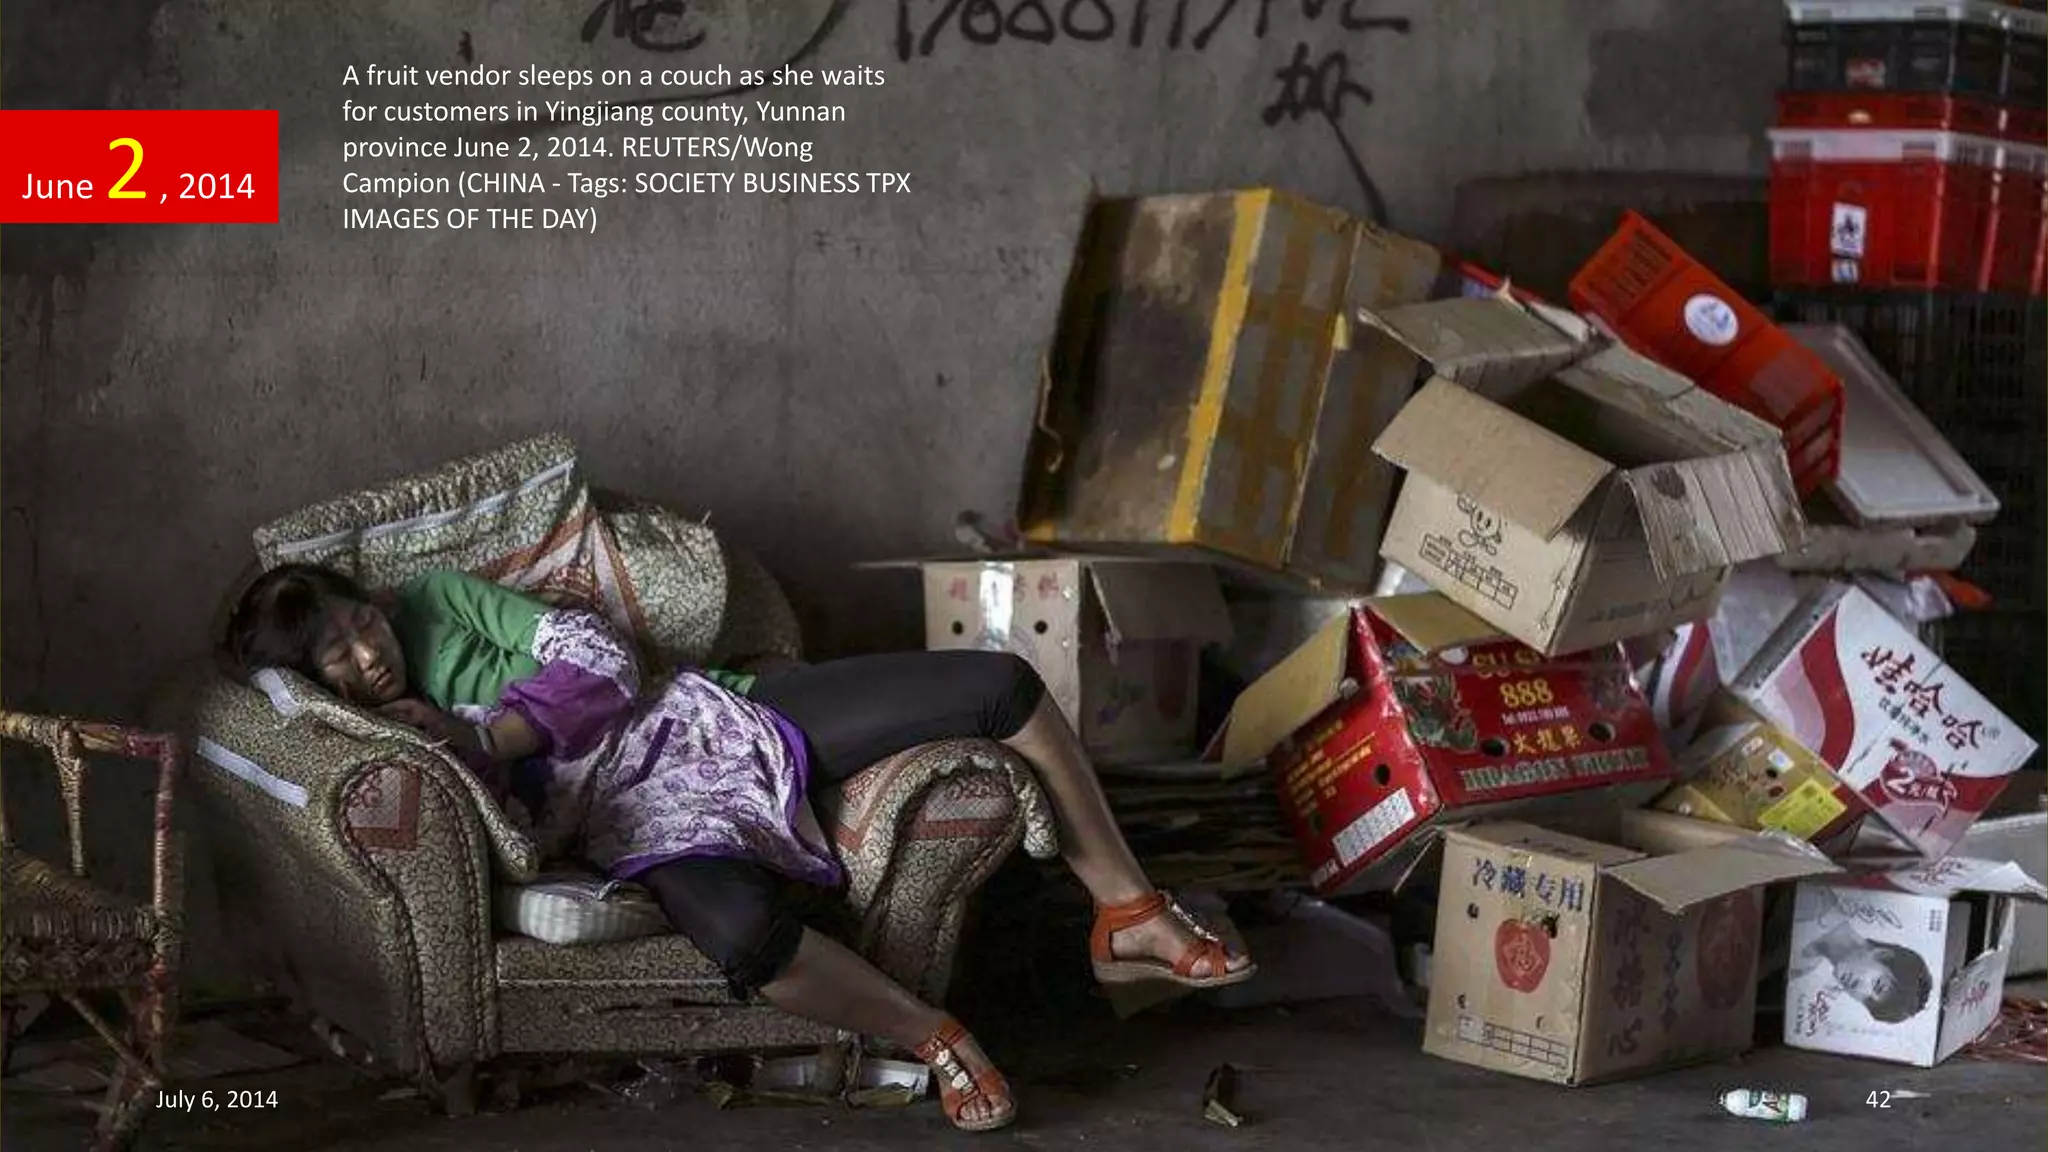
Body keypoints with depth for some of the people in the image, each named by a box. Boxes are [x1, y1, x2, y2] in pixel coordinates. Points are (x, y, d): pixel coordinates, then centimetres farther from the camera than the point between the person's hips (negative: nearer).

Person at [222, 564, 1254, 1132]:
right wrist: (443, 757, -26)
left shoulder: (432, 601, 9)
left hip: (719, 724, 5)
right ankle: (935, 1039, -20)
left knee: (1002, 684, -6)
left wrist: (476, 738, -11)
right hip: (652, 816, -5)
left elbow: (600, 660, 1)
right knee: (744, 927, -44)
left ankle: (1124, 912, 8)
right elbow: (521, 839, -12)